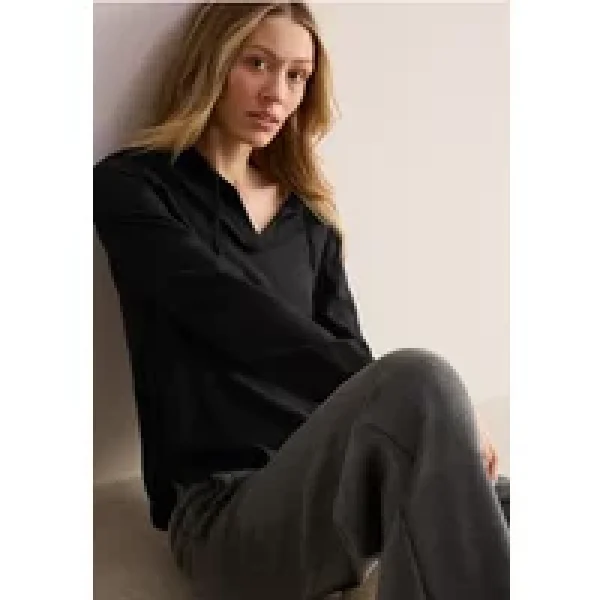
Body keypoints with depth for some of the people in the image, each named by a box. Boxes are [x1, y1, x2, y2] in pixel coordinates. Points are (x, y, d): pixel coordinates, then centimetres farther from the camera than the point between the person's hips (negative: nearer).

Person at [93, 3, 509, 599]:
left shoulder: (308, 213, 19)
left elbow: (344, 347, 10)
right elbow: (234, 318, -13)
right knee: (419, 380, -33)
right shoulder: (132, 186, 3)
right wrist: (412, 399, -21)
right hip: (224, 508, -5)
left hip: (323, 482, 5)